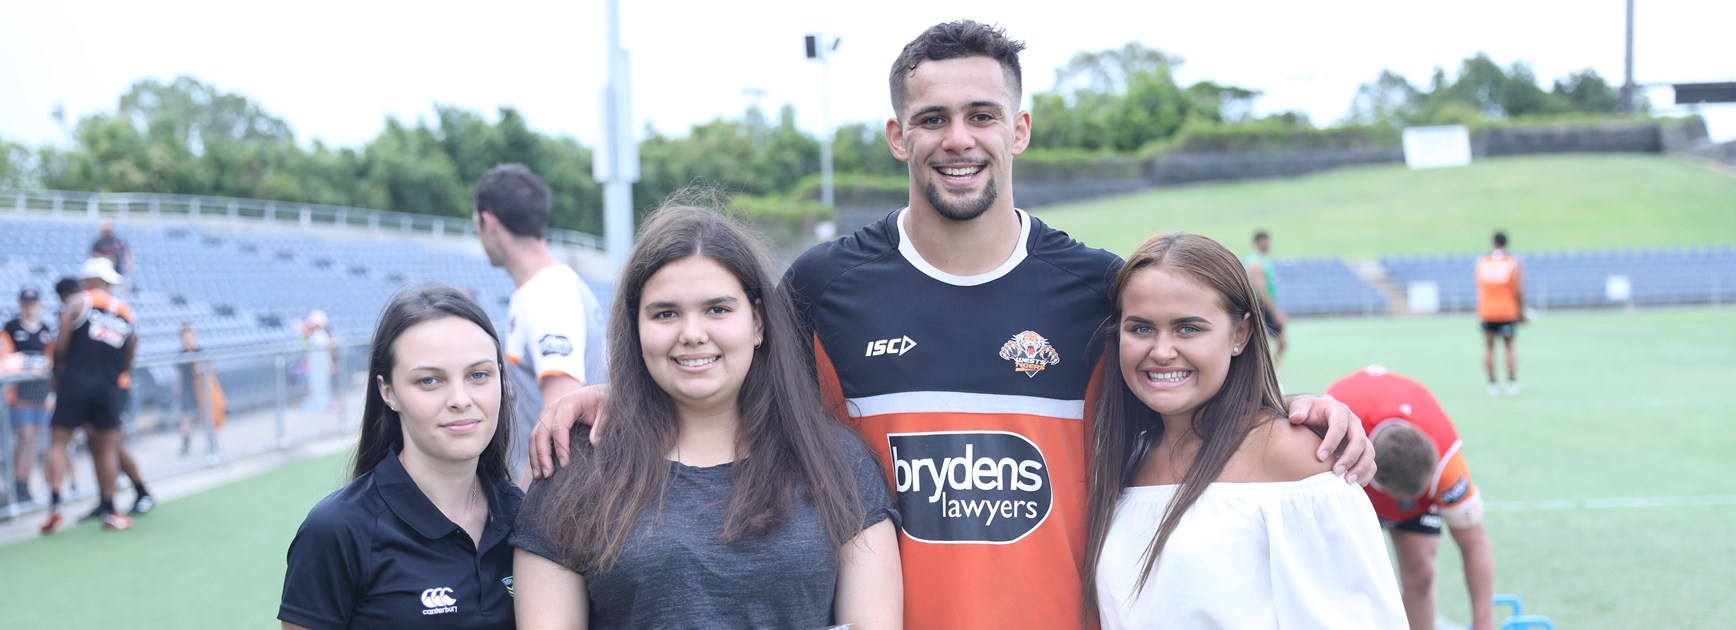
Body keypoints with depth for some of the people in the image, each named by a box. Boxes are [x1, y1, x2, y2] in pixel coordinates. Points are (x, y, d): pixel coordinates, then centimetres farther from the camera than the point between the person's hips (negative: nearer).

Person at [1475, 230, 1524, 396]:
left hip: (1486, 312, 1)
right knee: (1509, 347, 12)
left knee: (1488, 347, 10)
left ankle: (1492, 384, 7)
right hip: (1508, 312, -1)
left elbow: (1479, 288, 0)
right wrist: (1522, 312, 0)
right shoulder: (1514, 264, -7)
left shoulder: (1481, 262, -1)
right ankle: (1512, 383, 9)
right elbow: (1519, 292, -10)